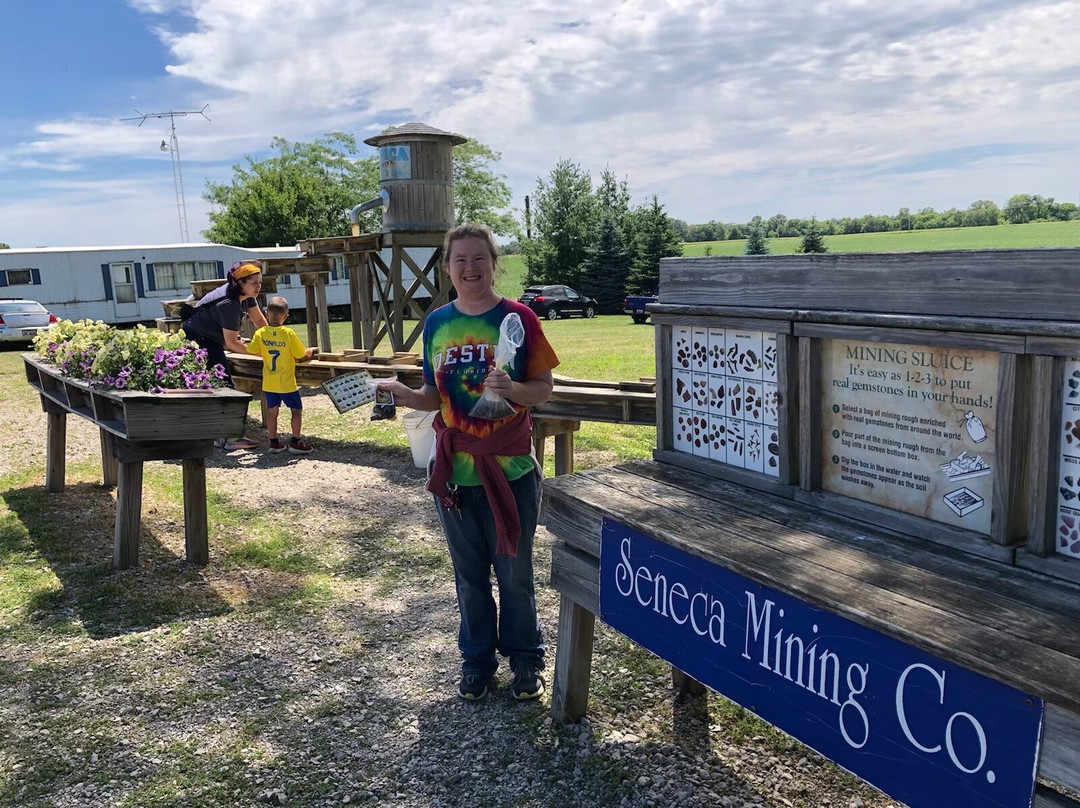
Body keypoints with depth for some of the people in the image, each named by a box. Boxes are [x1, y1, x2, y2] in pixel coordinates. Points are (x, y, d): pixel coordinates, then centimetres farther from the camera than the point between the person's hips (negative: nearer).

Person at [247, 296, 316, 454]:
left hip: (268, 383, 4)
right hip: (286, 383, -4)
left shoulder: (260, 333, -6)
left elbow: (252, 351, -4)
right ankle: (295, 441, 9)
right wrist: (310, 351, 11)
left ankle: (274, 442, 21)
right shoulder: (288, 333, -15)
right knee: (297, 410, 9)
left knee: (272, 411, 14)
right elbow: (302, 355, -11)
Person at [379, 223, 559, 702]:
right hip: (454, 469, 3)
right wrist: (407, 396, -10)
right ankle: (477, 658, 34)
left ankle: (525, 658, 30)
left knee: (514, 572, 9)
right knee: (469, 573, 16)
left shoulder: (518, 318, -6)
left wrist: (512, 388, -24)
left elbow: (543, 389, -4)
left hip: (511, 469, -3)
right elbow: (436, 396, 10)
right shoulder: (437, 323, 4)